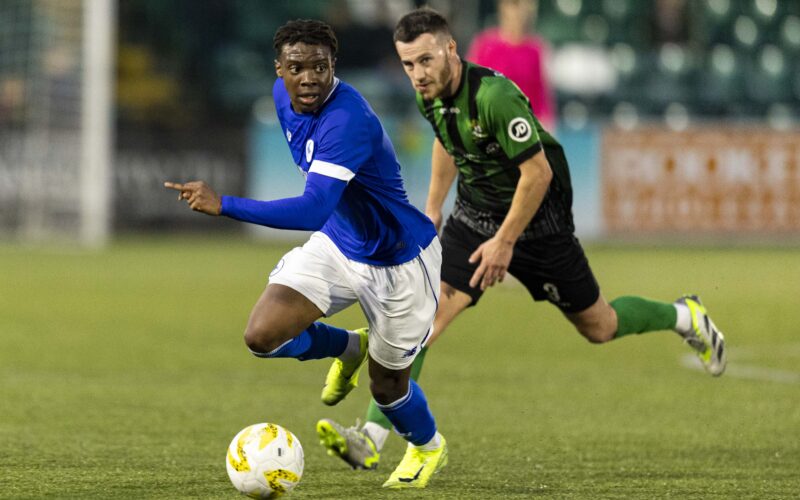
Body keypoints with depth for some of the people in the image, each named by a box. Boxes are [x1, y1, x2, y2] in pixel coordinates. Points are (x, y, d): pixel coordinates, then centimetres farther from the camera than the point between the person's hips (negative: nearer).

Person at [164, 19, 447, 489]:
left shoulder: (347, 121, -36)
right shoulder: (284, 96, -9)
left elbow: (313, 210, -46)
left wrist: (224, 205, -51)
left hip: (399, 264, -7)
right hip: (339, 244, 7)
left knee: (387, 385, 10)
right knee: (263, 335, -13)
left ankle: (428, 448, 46)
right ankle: (348, 348, 20)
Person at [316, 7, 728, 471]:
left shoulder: (494, 96, -31)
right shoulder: (431, 94, -7)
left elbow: (538, 172, -26)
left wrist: (505, 242, -22)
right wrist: (433, 208, 15)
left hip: (537, 221, -6)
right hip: (474, 217, 6)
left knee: (599, 327, 10)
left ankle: (686, 316, 39)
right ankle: (372, 438, -17)